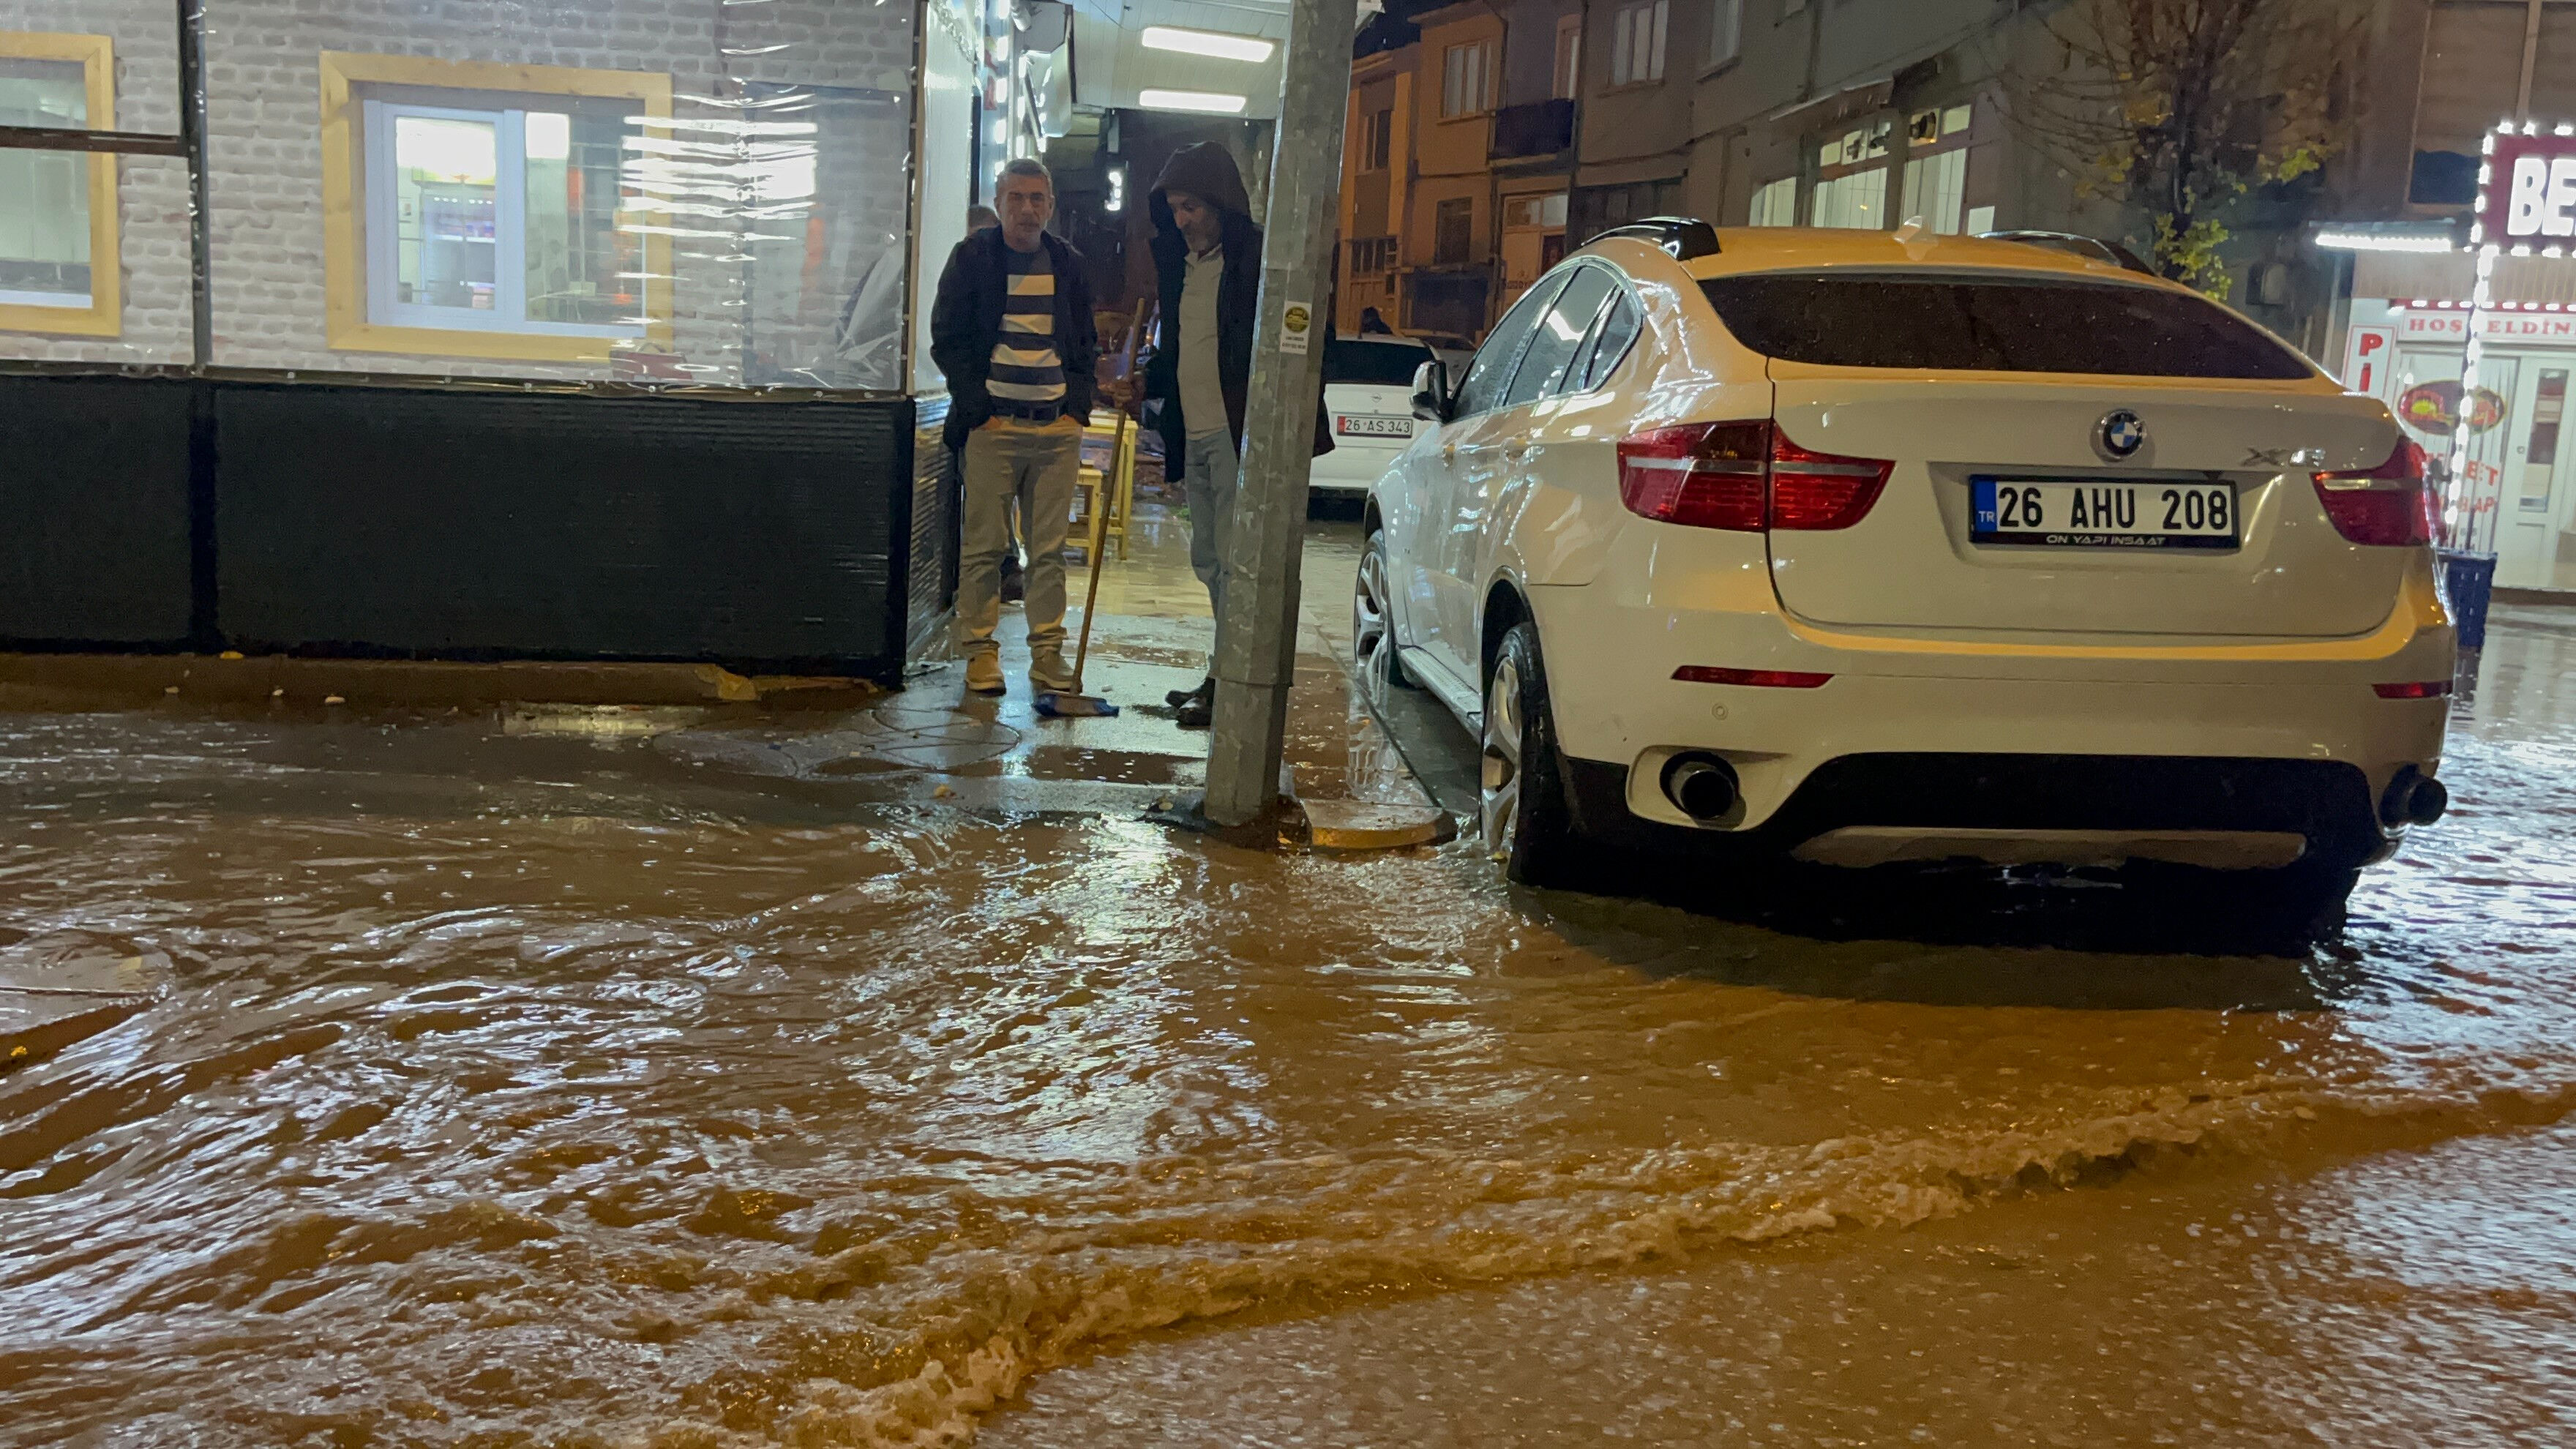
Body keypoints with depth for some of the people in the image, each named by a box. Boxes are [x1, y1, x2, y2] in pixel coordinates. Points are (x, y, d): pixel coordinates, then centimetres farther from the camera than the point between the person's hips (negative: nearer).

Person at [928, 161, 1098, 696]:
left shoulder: (1069, 265, 12)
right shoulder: (972, 258, 2)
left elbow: (1086, 342, 18)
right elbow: (947, 340, 1)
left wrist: (1078, 405, 4)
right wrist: (976, 406, -8)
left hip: (1058, 428, 3)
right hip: (993, 424, -3)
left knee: (1050, 548, 5)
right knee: (984, 545, 0)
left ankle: (1047, 652, 11)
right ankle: (980, 650, 8)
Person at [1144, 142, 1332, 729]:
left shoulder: (1259, 258, -8)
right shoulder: (1180, 263, 16)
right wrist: (1144, 382, 8)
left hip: (1238, 432, -9)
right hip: (1193, 433, 9)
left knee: (1236, 559, -7)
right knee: (1208, 560, 12)